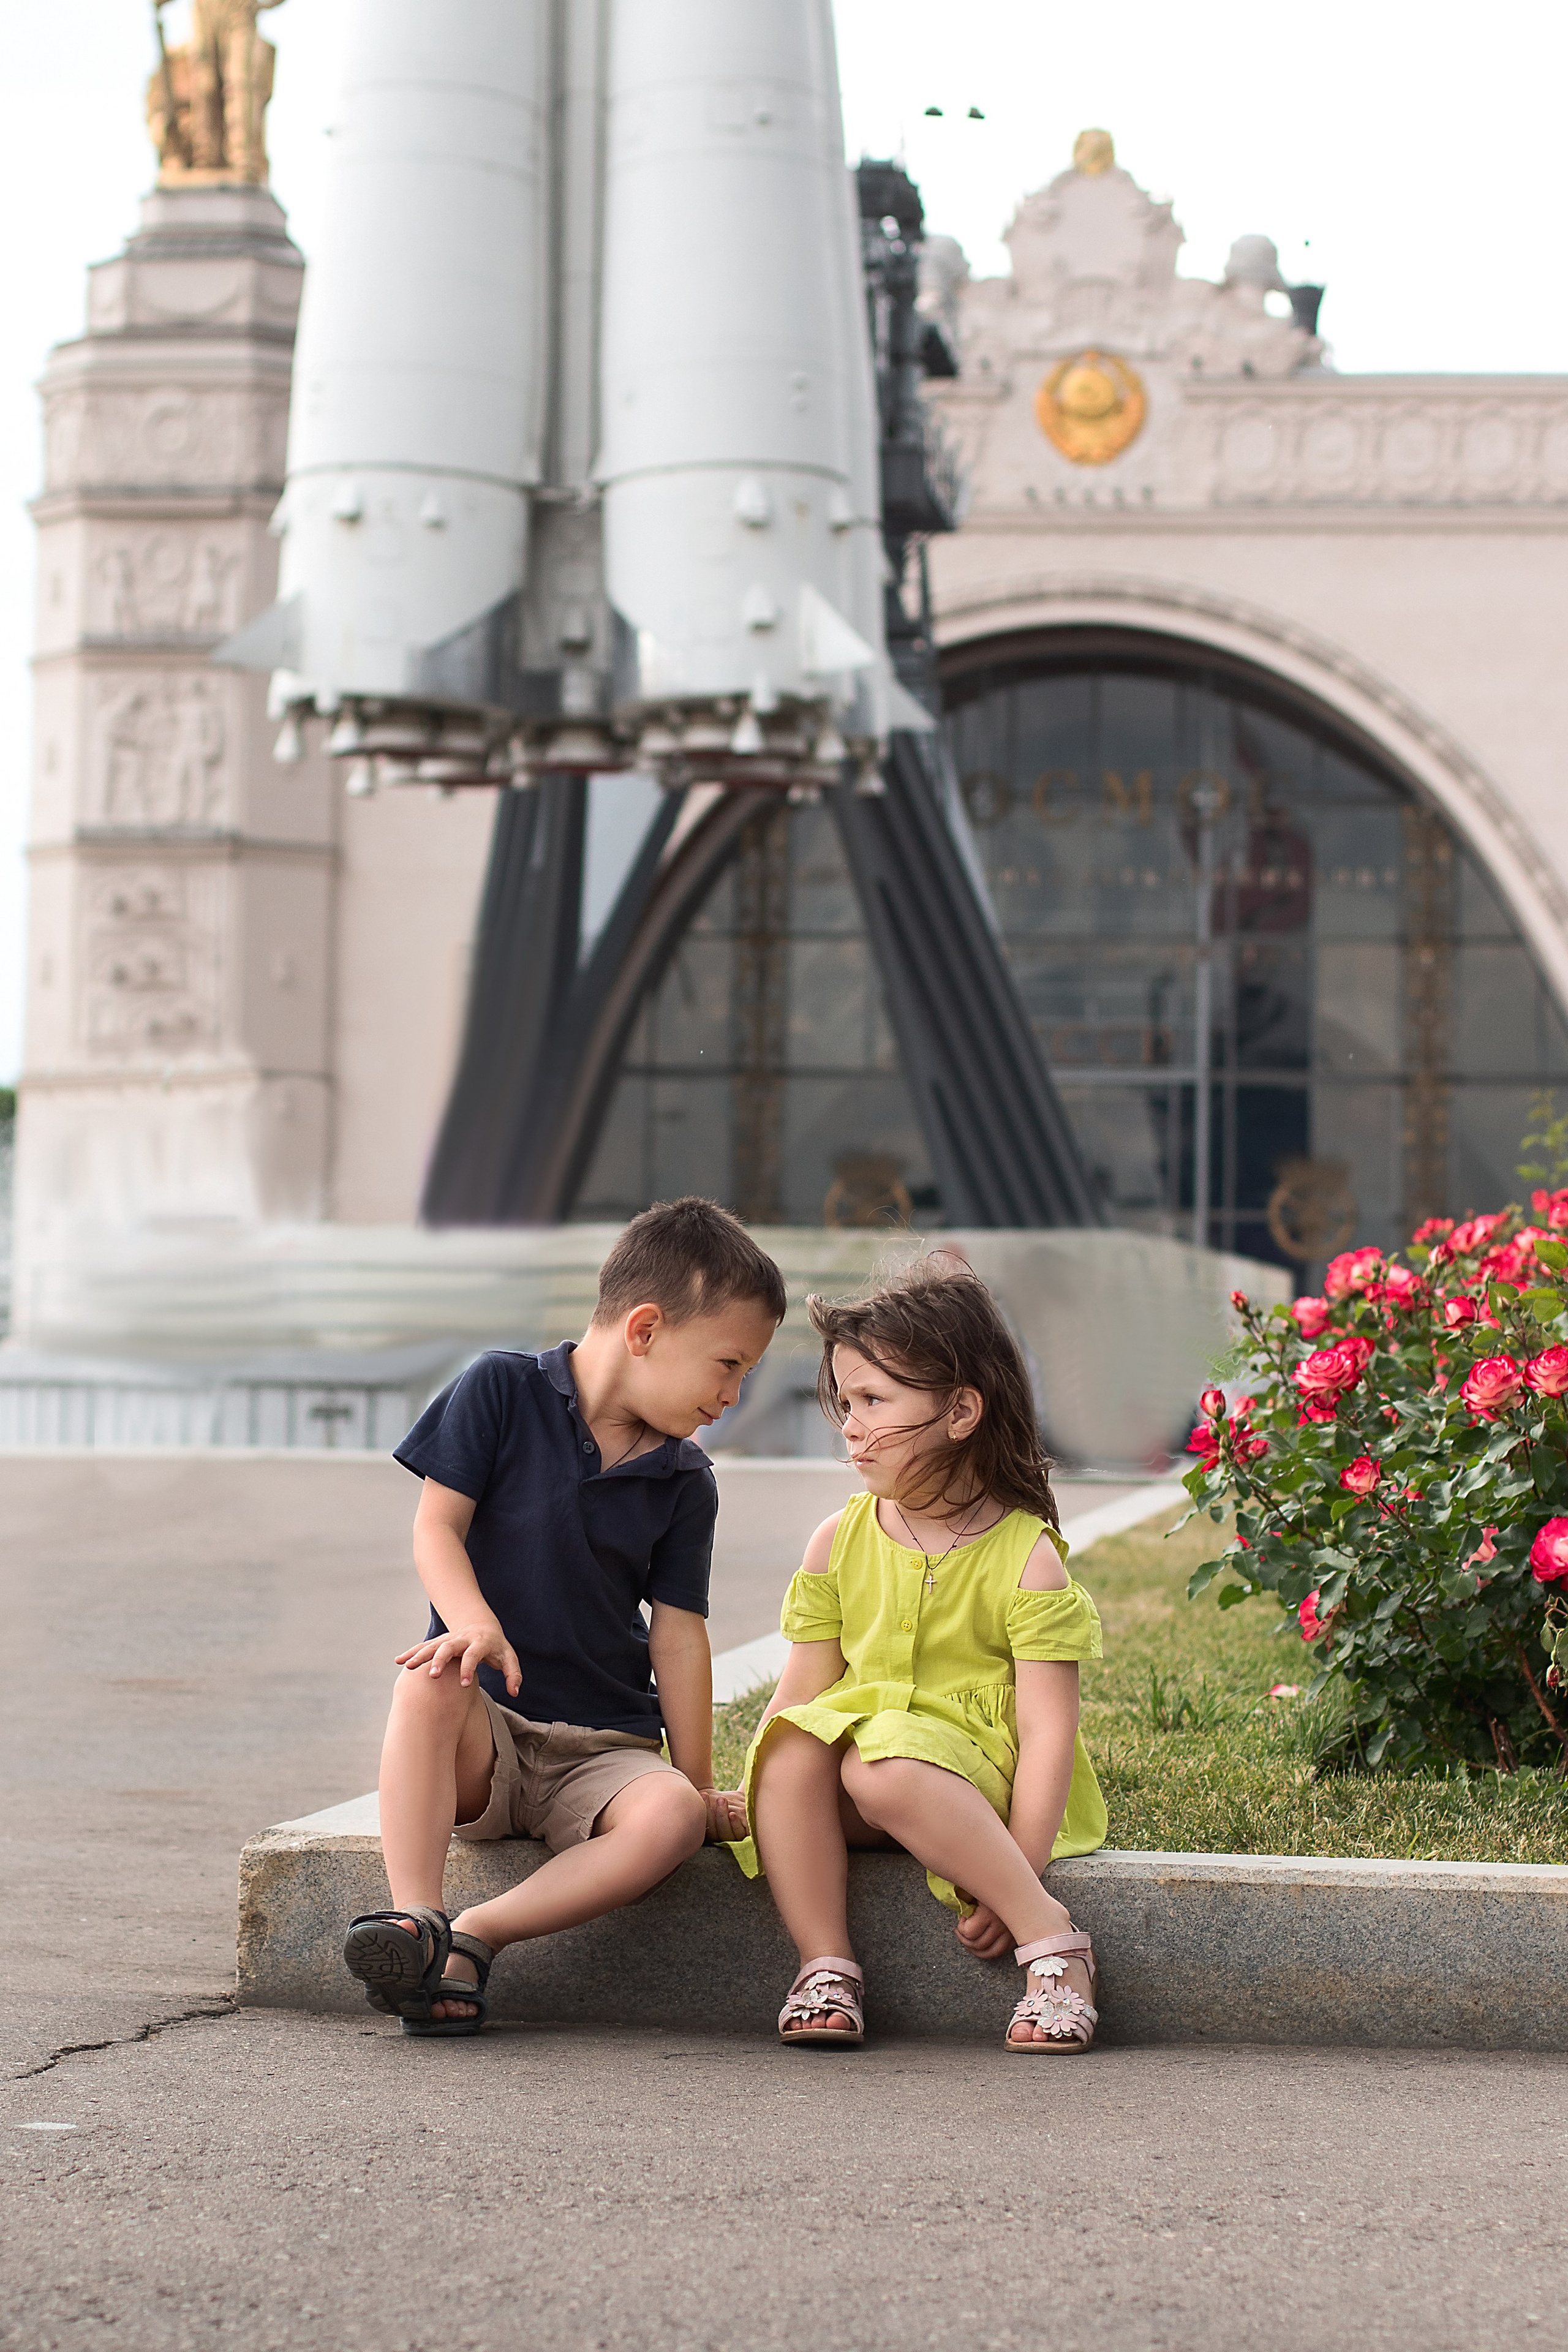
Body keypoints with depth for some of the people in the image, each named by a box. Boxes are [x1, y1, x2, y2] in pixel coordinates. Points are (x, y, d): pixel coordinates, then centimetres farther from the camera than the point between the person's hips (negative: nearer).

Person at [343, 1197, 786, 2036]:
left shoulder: (684, 1482, 8)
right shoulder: (501, 1391, -1)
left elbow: (676, 1630, 9)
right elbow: (437, 1526, -6)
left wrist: (697, 1777, 6)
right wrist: (476, 1623, -25)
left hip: (604, 1747, 2)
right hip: (484, 1730, -2)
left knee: (672, 1814, -31)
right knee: (430, 1684, -37)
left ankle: (474, 1935, -30)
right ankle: (416, 1920, -39)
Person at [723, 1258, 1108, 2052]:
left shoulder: (1027, 1557, -7)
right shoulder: (839, 1541, 8)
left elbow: (1048, 1731, -12)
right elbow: (802, 1691, 9)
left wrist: (1016, 1880, -19)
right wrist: (748, 1800, -5)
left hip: (979, 1768, -4)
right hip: (859, 1736, 4)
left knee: (884, 1770, -36)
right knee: (791, 1753, -28)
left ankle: (1051, 1940, -28)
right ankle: (825, 1964, -23)